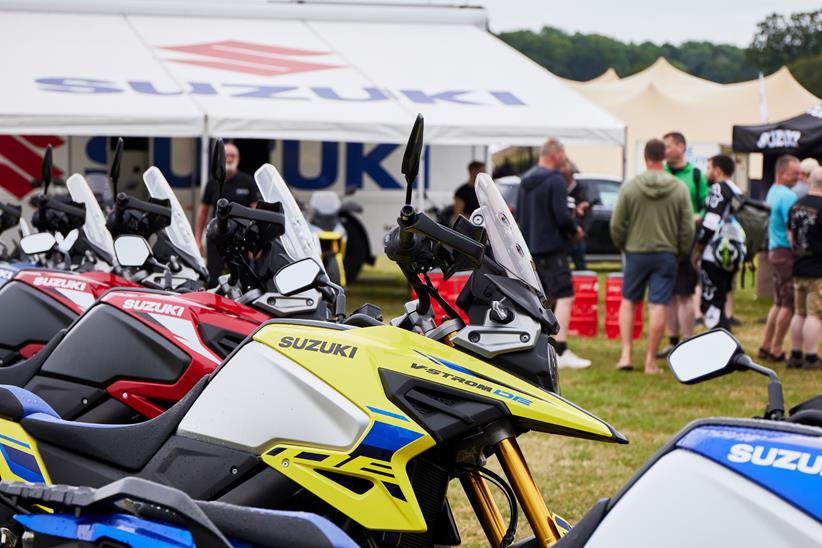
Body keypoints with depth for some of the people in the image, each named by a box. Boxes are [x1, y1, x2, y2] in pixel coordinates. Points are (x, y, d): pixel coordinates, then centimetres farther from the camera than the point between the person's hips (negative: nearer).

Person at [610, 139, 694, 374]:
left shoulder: (629, 187, -6)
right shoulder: (679, 189, -4)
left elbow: (616, 225, -2)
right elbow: (688, 228, -2)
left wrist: (623, 245, 15)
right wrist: (681, 252, 13)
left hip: (636, 253, 0)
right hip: (666, 255, 0)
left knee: (628, 301, 15)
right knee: (658, 306, 1)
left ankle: (626, 354, 6)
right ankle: (651, 361, 3)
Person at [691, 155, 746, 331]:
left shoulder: (718, 189, -10)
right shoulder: (738, 192, 18)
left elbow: (711, 224, -16)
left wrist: (696, 250, -7)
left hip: (715, 257, -9)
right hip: (734, 256, 9)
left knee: (711, 305, -9)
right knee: (720, 305, 17)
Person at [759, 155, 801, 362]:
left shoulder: (772, 192, 15)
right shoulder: (787, 196, -16)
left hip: (775, 251, 10)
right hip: (787, 253, -10)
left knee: (780, 302, 17)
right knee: (789, 304, -3)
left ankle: (766, 347, 19)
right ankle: (776, 350, 1)